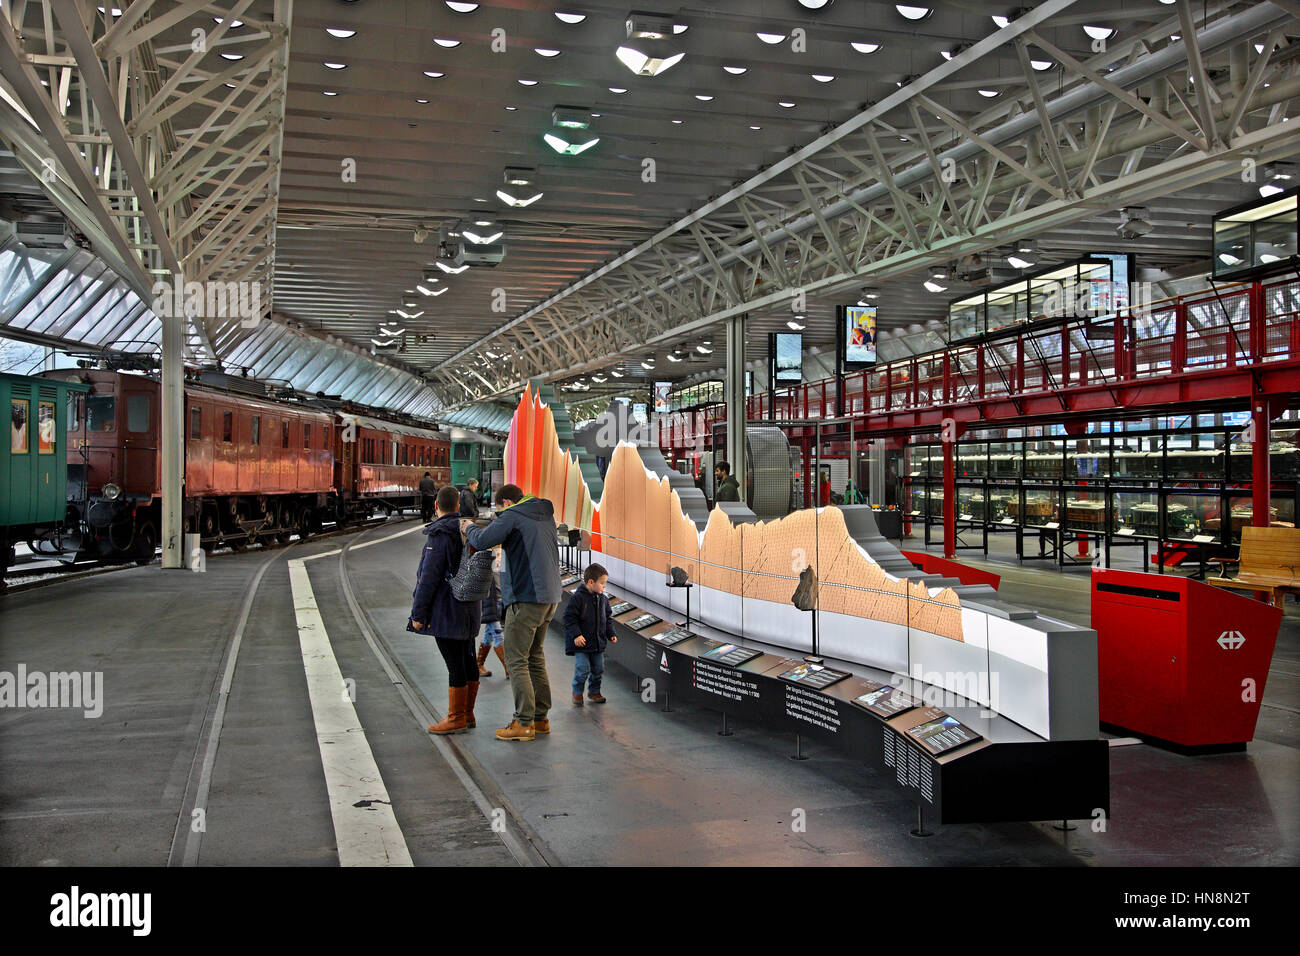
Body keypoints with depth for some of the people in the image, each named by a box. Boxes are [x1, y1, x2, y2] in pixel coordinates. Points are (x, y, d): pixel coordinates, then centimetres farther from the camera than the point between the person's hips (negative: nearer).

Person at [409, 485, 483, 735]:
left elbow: (429, 577, -18)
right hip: (467, 607, 9)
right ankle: (467, 714, 22)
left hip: (446, 609, -9)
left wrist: (418, 614, -13)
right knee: (467, 660, 13)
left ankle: (456, 719, 4)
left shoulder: (440, 534, -15)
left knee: (455, 664, -3)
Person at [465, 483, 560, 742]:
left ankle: (524, 723, -1)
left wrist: (471, 529, 1)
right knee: (535, 657, 17)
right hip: (550, 596, 8)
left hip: (526, 597, -8)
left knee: (516, 660, -1)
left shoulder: (512, 516, -10)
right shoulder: (546, 514, 15)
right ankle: (541, 718, 20)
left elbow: (483, 540, -20)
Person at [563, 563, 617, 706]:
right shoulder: (578, 598, -14)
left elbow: (608, 618, 17)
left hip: (598, 642, 6)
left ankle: (594, 692, 28)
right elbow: (569, 618, -14)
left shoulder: (603, 599, 7)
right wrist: (576, 635, -22)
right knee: (582, 669, -10)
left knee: (598, 668, 10)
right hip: (581, 642, -6)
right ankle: (577, 693, 9)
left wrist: (611, 634, 8)